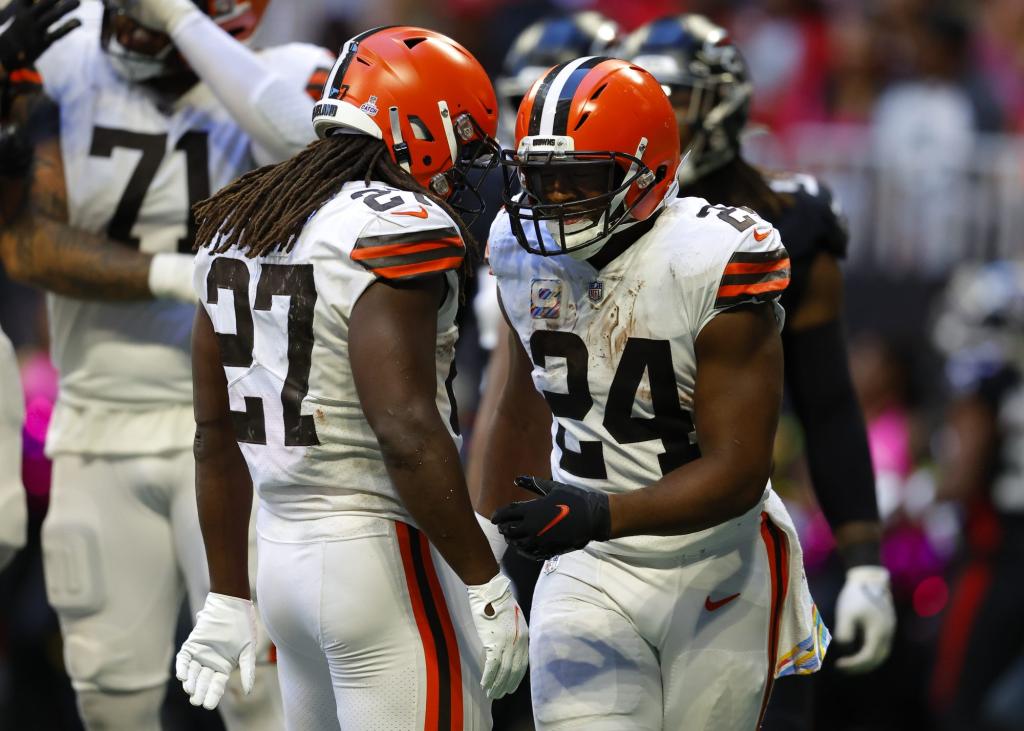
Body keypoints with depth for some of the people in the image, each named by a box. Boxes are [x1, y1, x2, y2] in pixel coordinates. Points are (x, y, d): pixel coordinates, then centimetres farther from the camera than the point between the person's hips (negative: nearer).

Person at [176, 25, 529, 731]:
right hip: (386, 562, -8)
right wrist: (486, 586, -16)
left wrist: (228, 600, 20)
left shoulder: (237, 227, 12)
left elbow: (217, 433, 15)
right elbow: (406, 432, -22)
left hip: (282, 558, 8)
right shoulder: (397, 230, -14)